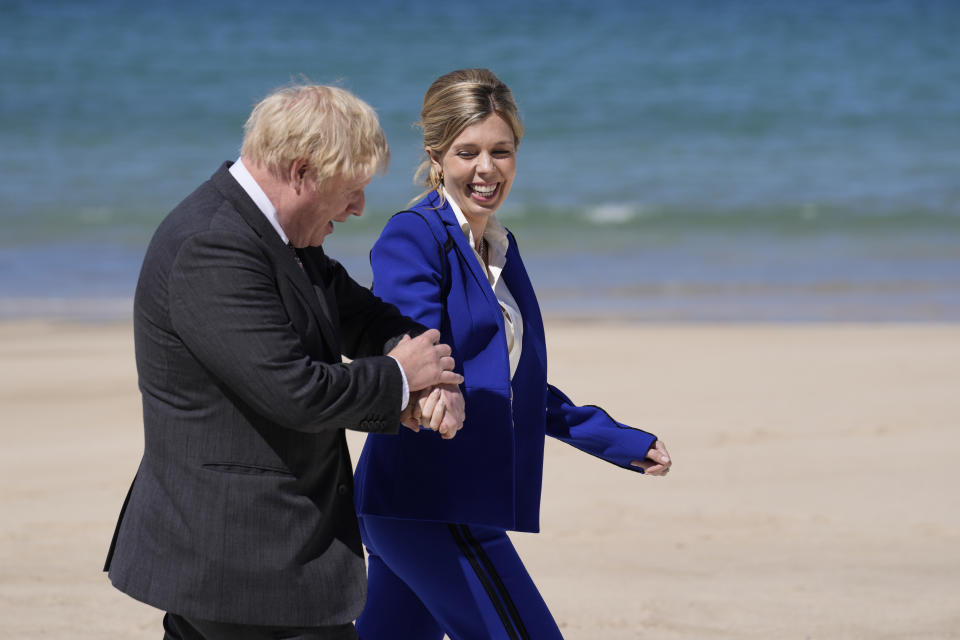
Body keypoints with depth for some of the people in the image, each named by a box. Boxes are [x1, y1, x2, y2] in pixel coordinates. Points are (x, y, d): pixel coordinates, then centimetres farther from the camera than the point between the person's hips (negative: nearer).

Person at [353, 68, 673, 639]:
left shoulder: (500, 248, 18)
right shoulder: (413, 239, -9)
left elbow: (517, 387, 27)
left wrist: (623, 442, 29)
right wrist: (431, 388, -50)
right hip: (429, 505, -9)